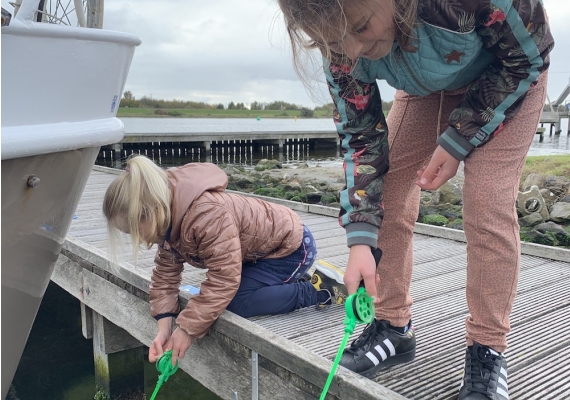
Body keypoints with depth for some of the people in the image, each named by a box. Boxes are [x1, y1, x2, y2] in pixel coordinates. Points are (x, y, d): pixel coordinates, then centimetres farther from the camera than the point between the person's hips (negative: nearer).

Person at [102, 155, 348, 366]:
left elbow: (224, 278, -35)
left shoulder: (207, 215, -37)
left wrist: (188, 328, -27)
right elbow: (165, 273, -2)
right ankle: (302, 276, 16)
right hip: (259, 248, 10)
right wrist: (164, 327, -13)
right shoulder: (169, 216, -7)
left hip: (291, 245, -9)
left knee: (237, 303, -20)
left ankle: (321, 289, -7)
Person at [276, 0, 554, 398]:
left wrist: (457, 141, -25)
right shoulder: (343, 44, -26)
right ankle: (395, 327, 8)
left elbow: (530, 53, -23)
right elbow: (360, 136, -18)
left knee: (487, 205, -18)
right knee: (386, 202, -7)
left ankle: (488, 351, -3)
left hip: (509, 79, -3)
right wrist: (360, 241, -25)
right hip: (426, 89, 4)